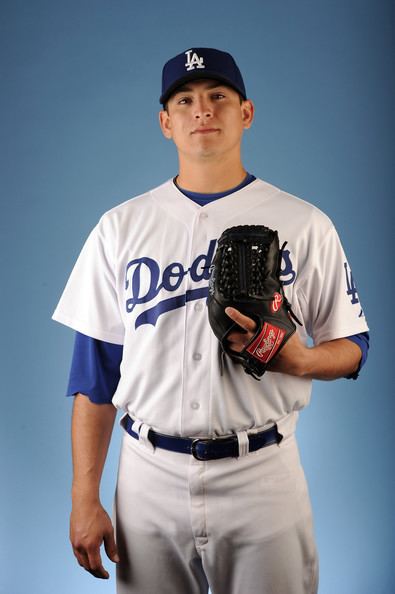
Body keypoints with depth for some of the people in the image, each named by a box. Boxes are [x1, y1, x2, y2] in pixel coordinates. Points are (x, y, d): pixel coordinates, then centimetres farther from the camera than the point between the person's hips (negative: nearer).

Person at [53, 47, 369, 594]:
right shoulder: (120, 227, 3)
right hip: (150, 478, 1)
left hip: (263, 474, -1)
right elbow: (95, 373, 3)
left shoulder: (305, 225, 0)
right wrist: (85, 501, -1)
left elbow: (352, 346, 6)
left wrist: (300, 360, -18)